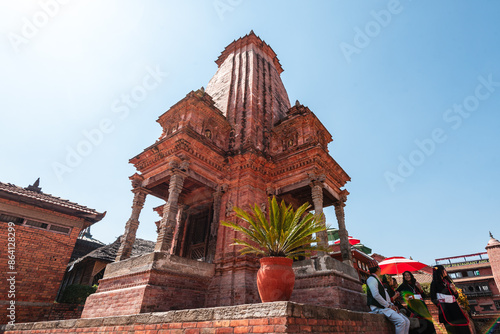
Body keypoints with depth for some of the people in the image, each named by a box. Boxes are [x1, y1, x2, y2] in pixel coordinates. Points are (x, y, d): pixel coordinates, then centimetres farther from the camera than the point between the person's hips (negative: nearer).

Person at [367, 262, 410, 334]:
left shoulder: (376, 280, 23)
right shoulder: (371, 279, -8)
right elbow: (376, 295, -20)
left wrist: (392, 305, 8)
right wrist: (388, 305, -13)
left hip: (385, 307, 10)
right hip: (378, 308, -10)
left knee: (407, 321, 2)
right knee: (401, 321, -23)